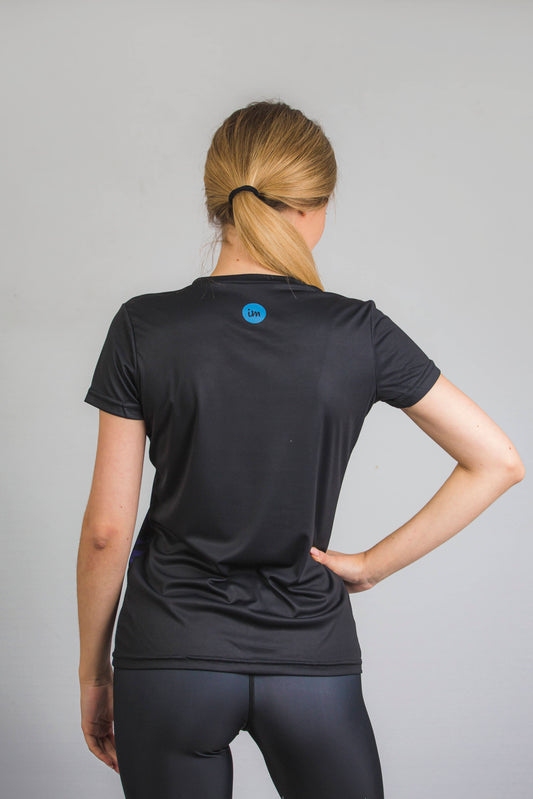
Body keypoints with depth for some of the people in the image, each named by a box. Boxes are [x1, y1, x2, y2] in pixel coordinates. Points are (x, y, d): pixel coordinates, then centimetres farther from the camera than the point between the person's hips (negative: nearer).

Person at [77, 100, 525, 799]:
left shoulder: (145, 328, -7)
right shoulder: (357, 333, -6)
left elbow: (107, 529, -5)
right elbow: (498, 462, -3)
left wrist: (94, 672, 7)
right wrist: (373, 565, 1)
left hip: (170, 661, 1)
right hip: (312, 660, 0)